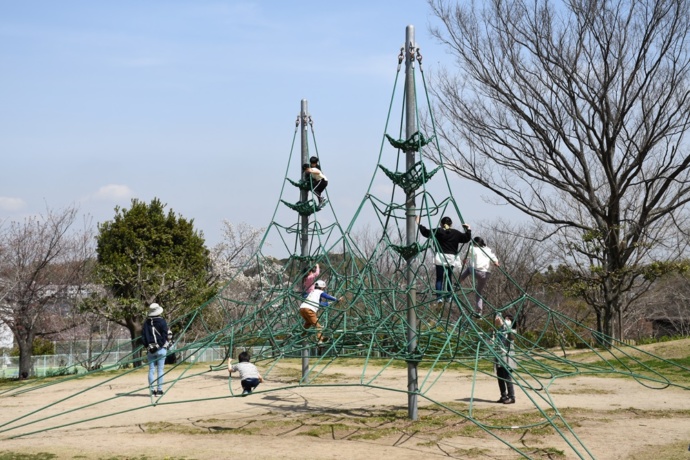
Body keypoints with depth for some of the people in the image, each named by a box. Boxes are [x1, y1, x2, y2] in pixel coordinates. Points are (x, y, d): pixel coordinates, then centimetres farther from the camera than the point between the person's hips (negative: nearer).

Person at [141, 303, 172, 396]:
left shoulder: (146, 323, 8)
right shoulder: (161, 321, -4)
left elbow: (143, 336, 8)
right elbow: (167, 335, -9)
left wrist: (147, 346, 12)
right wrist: (162, 344, 2)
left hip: (150, 349, 3)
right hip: (160, 349, -3)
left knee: (151, 370, 7)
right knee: (160, 369, -1)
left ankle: (152, 390, 4)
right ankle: (159, 390, -3)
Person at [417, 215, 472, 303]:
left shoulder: (437, 231, 3)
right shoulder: (456, 233, 5)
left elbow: (425, 232, 9)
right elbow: (466, 238, 8)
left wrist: (419, 224, 22)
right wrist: (468, 230, 22)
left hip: (440, 258, -1)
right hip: (451, 258, 1)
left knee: (439, 278, -1)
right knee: (449, 278, 10)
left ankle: (439, 297, -11)